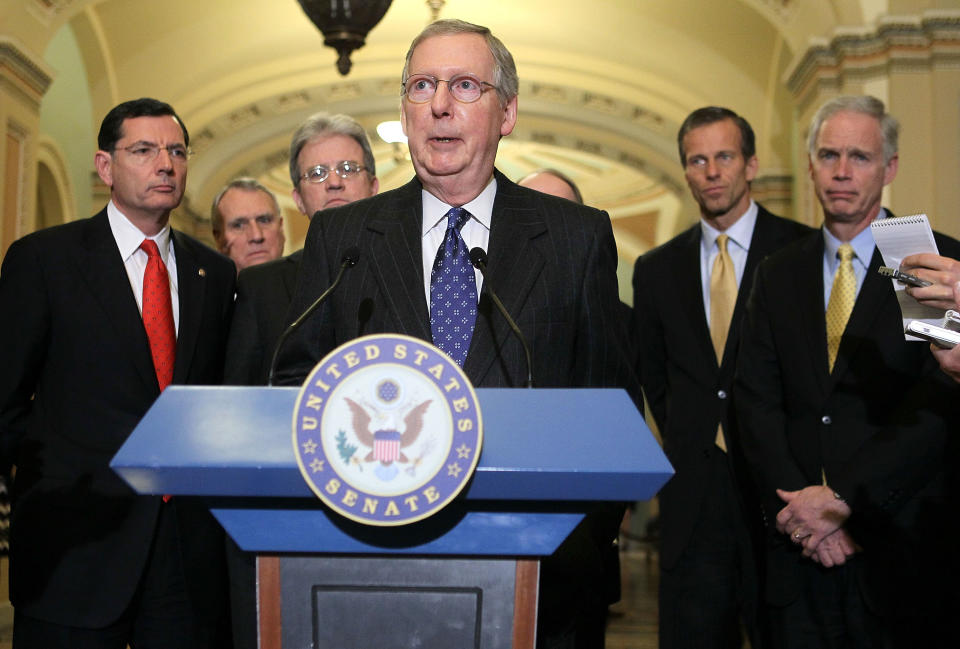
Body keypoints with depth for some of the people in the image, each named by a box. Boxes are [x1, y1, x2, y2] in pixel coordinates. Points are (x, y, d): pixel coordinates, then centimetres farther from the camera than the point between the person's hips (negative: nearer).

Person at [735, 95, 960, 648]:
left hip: (902, 545, -3)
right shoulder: (779, 274, 11)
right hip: (801, 548, 3)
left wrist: (843, 498, -15)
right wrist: (801, 509, -9)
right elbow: (757, 399, 4)